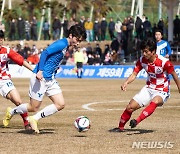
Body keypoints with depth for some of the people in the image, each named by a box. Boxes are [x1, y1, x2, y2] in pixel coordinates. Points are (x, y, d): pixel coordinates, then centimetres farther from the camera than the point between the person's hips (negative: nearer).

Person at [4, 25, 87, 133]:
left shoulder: (66, 46, 13)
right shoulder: (61, 44, -16)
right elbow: (45, 53, -24)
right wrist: (40, 71, -30)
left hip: (51, 79, 10)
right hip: (41, 78, -10)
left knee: (61, 104, -2)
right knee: (34, 107, 0)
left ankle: (35, 119, 4)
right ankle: (11, 112, 26)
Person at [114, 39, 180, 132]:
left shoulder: (164, 62, -21)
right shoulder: (142, 60, -7)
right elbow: (134, 74, -6)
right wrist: (126, 82, -27)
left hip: (162, 92, -5)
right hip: (148, 89, 5)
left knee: (155, 102, -40)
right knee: (130, 107, -2)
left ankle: (137, 121, -46)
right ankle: (121, 127, 18)